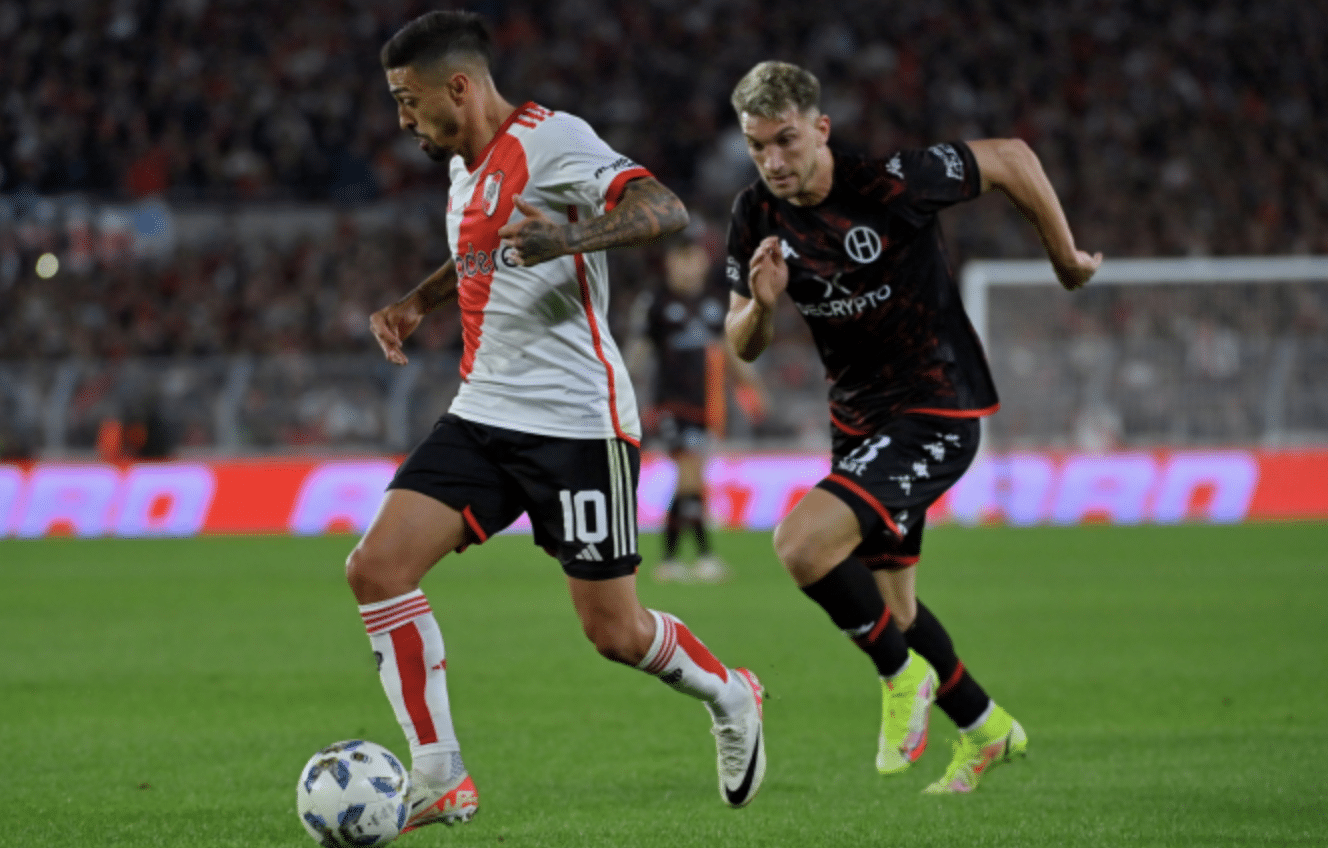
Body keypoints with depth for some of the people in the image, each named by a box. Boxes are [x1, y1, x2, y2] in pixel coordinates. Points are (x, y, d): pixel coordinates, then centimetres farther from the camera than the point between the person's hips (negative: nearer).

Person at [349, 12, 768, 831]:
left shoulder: (548, 140, -12)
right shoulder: (467, 165, 15)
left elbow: (665, 209, -25)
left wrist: (567, 238, -39)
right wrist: (417, 302, 20)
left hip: (577, 422, -8)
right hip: (481, 416, 8)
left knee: (615, 632, -2)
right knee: (377, 566, -9)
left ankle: (731, 697, 31)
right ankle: (440, 783, -4)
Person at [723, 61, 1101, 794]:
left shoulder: (890, 183, -23)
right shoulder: (756, 217, -5)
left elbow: (1010, 158, -9)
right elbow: (742, 346, 1)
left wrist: (1067, 260, 1)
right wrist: (760, 303, -22)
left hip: (936, 413, -7)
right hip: (859, 422, 7)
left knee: (801, 542, -25)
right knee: (889, 608, 16)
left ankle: (903, 676, -1)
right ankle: (986, 729, 39)